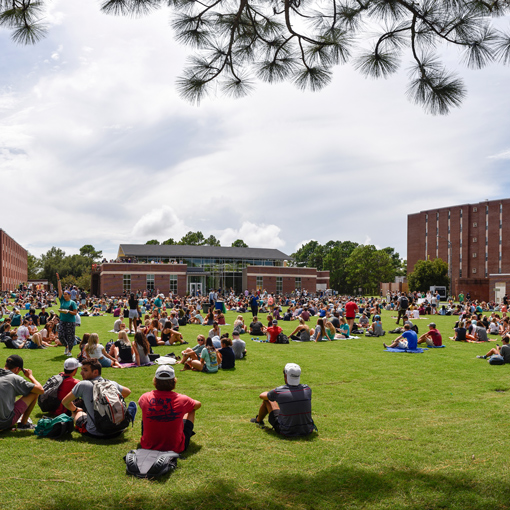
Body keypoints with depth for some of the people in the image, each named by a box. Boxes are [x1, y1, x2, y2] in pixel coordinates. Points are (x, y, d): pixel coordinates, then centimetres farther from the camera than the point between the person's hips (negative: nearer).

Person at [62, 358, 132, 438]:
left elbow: (65, 402, 4)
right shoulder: (112, 384, 4)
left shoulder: (83, 385, -8)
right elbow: (128, 392, 24)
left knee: (77, 413, 25)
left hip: (95, 433, -4)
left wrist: (75, 410, 24)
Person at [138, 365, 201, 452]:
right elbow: (198, 405, 7)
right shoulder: (182, 399, -17)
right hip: (176, 449, -1)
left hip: (148, 447, 2)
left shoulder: (145, 398, -14)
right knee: (191, 411, 19)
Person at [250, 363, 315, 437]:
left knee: (267, 400, 14)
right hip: (307, 431, 3)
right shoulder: (307, 389, -9)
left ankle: (258, 420, 44)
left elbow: (262, 395, 7)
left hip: (287, 432, -2)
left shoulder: (278, 391, -17)